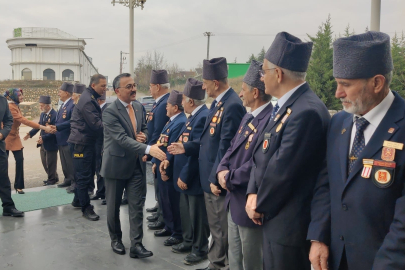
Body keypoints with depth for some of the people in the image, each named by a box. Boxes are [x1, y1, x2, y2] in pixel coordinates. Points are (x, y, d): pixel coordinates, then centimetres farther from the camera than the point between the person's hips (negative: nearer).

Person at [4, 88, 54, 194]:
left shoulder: (15, 106, 10)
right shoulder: (10, 107, -20)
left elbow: (21, 121, 3)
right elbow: (24, 121, -29)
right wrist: (43, 127, -32)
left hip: (14, 137, 8)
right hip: (7, 138, -8)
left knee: (20, 160, -1)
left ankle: (18, 186, 5)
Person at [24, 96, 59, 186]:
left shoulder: (54, 115, -21)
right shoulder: (42, 114, 7)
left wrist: (44, 138, -26)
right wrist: (30, 133, 0)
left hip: (51, 144, -9)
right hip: (43, 144, 9)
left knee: (50, 163, 4)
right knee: (45, 162, 17)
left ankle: (52, 179, 21)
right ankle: (53, 177, 32)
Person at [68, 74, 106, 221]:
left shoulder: (90, 98, 12)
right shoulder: (87, 101, -20)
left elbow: (96, 119, 16)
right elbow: (96, 124, -22)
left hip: (87, 141, 10)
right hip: (82, 142, -10)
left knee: (87, 174, 19)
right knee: (84, 176, -3)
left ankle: (78, 200, 34)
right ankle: (86, 208, 5)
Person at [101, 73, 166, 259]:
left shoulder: (138, 107, 4)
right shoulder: (110, 111, -18)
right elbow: (122, 138, -29)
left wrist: (144, 136, -7)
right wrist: (148, 149, -40)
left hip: (136, 164, 5)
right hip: (117, 165, -5)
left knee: (137, 205, 2)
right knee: (113, 206, 12)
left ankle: (136, 245, 7)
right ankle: (116, 239, 31)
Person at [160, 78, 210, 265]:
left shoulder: (204, 117, -23)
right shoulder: (194, 116, 9)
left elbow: (197, 151, -25)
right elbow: (181, 141, 15)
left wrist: (185, 176, -21)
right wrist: (169, 159, 5)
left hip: (194, 178, -10)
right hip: (184, 175, 10)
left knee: (197, 215, 6)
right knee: (186, 212, 22)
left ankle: (200, 249, 22)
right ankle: (188, 242, 38)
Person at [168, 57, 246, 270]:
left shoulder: (232, 105, -21)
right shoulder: (218, 103, 11)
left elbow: (226, 147, -23)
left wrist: (216, 178, -20)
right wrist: (186, 148, 10)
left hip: (220, 181, -10)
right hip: (210, 177, 10)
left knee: (223, 232, 6)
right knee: (215, 228, 22)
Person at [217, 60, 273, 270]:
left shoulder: (271, 120, -24)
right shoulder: (248, 117, 11)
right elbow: (232, 148, 13)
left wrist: (230, 179, -16)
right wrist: (222, 170, -6)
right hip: (235, 201, 10)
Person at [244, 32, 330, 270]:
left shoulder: (307, 111, -26)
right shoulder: (285, 107, 8)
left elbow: (281, 171, -25)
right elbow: (261, 155, 8)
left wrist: (260, 206, -9)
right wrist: (253, 194, -6)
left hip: (288, 225, -9)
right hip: (276, 219, 9)